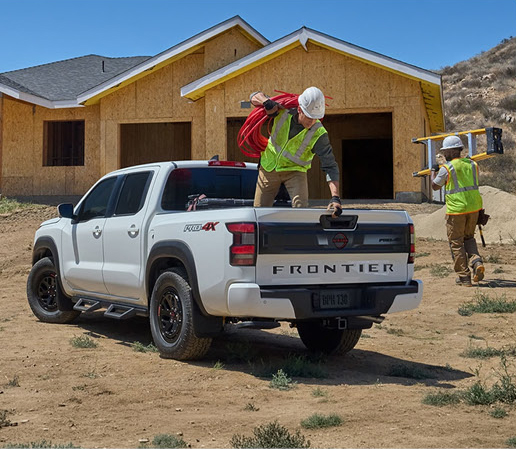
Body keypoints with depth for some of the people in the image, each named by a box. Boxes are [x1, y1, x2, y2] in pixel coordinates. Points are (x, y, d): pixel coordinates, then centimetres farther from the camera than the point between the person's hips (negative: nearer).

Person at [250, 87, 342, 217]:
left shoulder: (319, 134, -26)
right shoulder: (284, 111, -19)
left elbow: (330, 167, -27)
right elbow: (254, 96, -5)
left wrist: (335, 198, -38)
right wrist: (266, 101, -29)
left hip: (295, 170, -2)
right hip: (269, 167, 2)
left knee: (301, 207, -24)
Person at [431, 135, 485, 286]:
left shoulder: (447, 168, -10)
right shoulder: (472, 164, 7)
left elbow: (435, 186, 2)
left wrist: (433, 171, 19)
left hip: (456, 209, -5)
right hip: (474, 207, 6)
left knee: (456, 243, 6)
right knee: (468, 237, 23)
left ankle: (464, 277, 5)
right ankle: (476, 261, -3)